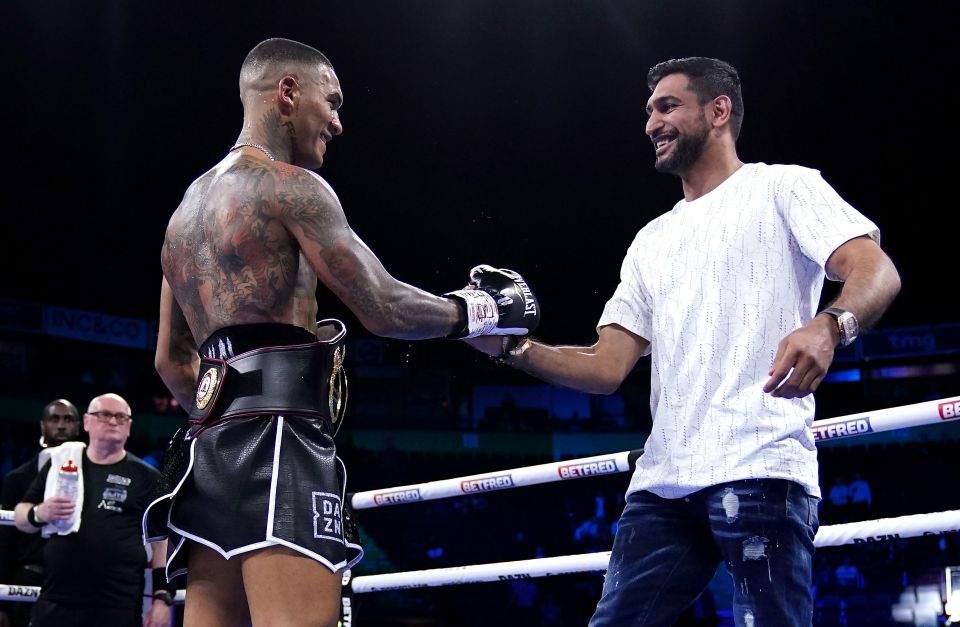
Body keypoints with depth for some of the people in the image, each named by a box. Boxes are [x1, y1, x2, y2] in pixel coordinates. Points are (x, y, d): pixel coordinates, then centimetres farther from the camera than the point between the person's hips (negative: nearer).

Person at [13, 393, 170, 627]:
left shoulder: (146, 476, 5)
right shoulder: (61, 462, 10)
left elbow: (162, 538, 4)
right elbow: (21, 518, 16)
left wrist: (163, 597, -4)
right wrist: (39, 514, -7)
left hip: (120, 607, -2)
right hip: (55, 602, 2)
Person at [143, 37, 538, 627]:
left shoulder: (189, 206, 25)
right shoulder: (288, 184, -2)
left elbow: (171, 362, 27)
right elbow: (385, 309, -7)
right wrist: (477, 310, 8)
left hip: (209, 450, 9)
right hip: (277, 444, -9)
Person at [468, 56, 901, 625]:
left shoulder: (782, 187, 8)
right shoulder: (652, 240, 26)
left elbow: (876, 271, -8)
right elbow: (607, 368, 19)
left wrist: (828, 326, -30)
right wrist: (511, 346, 4)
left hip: (758, 470, -6)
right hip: (663, 483, 6)